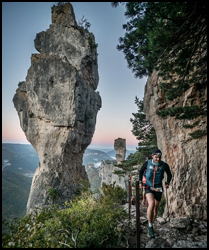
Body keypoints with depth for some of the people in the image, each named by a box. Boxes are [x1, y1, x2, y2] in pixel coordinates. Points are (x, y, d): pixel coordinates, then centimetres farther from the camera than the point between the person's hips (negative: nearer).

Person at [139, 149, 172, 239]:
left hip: (158, 188, 2)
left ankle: (150, 227, 32)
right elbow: (141, 171, 7)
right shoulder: (147, 163, -10)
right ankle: (150, 226, -9)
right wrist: (140, 182, -1)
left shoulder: (164, 165, -8)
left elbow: (169, 174, 10)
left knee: (155, 208, 11)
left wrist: (167, 183, -5)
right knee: (151, 204, -26)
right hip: (148, 187, -2)